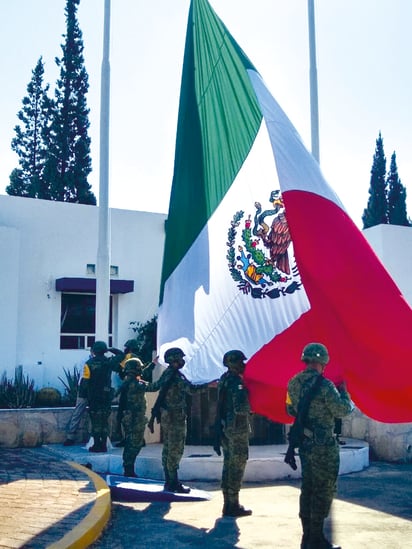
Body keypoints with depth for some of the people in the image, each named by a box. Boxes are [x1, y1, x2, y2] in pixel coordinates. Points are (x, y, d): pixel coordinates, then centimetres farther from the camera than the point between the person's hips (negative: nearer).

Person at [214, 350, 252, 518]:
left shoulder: (224, 379, 10)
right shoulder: (237, 383, -19)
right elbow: (240, 408, -28)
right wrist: (251, 407, -10)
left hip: (225, 428, 9)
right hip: (238, 430, -9)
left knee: (228, 465, 15)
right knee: (237, 467, 0)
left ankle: (228, 504, 23)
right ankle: (233, 506, 6)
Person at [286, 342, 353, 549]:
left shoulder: (293, 383, 5)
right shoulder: (324, 385, -19)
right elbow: (343, 410, -16)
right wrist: (343, 392, 1)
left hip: (304, 443, 8)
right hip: (323, 446, -8)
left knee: (308, 489, 15)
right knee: (324, 491, 2)